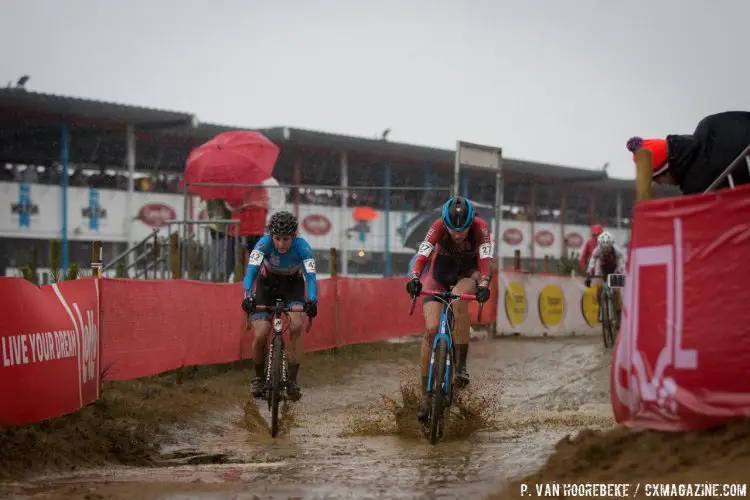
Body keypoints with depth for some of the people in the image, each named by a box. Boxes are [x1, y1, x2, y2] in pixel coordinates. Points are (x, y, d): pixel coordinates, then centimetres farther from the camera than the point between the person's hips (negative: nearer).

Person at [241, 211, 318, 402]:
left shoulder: (302, 246, -30)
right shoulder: (264, 243, -30)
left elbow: (310, 275, -39)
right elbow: (251, 270, -40)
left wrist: (312, 300, -57)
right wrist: (248, 296, -58)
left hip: (293, 286, 0)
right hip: (267, 285, 0)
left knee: (296, 326, -26)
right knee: (260, 335, -14)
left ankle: (292, 379, -15)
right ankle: (259, 377, 13)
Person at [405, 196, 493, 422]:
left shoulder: (480, 228, -27)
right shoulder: (438, 227, -27)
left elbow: (485, 259, -37)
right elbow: (422, 254, -38)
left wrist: (484, 284, -56)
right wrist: (414, 278, -57)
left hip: (468, 274, -1)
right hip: (441, 272, 1)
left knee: (458, 298, -37)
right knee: (431, 329, -15)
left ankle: (461, 364, -28)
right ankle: (425, 394, -5)